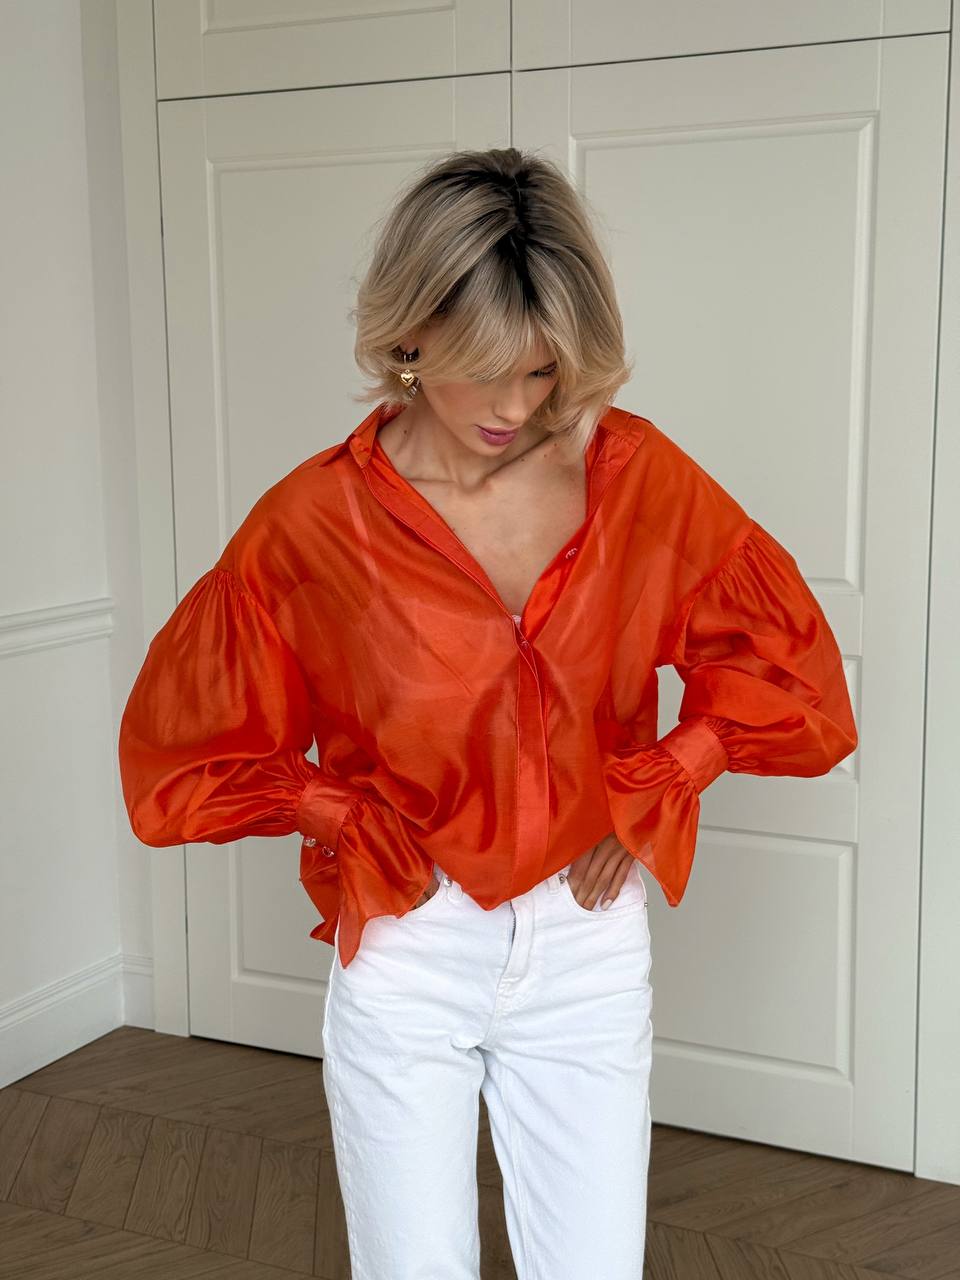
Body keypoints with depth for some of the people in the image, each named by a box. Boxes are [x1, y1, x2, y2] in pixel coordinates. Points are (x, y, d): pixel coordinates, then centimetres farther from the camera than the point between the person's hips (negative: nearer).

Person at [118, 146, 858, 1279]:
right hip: (407, 948, -1)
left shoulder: (637, 476, -7)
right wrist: (349, 819, -6)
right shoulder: (315, 523, -11)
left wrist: (655, 787, -3)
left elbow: (785, 653, 4)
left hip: (588, 941, 2)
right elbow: (184, 749, -1)